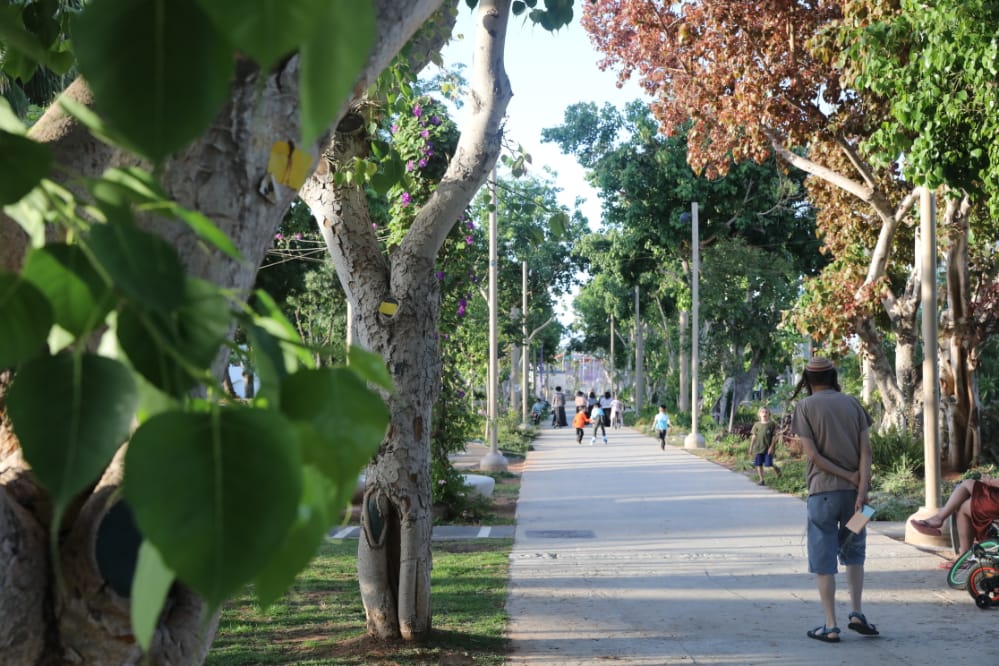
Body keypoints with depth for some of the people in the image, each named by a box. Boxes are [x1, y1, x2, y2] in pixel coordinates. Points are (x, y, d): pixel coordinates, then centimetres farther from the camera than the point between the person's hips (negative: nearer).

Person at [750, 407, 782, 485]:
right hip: (758, 447, 3)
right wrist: (751, 447, 8)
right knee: (758, 464, 1)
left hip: (768, 448, -3)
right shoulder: (756, 425, 7)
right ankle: (761, 480, 9)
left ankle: (776, 469, 27)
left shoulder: (772, 424, -1)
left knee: (768, 464, -5)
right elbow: (754, 436, 10)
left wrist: (771, 446, -11)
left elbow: (774, 436, -3)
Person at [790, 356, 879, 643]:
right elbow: (866, 449, -2)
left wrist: (848, 477, -7)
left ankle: (830, 626, 3)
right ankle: (856, 612, 8)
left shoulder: (804, 407, -1)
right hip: (854, 490, 3)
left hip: (823, 490, -3)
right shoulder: (852, 403, 7)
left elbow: (811, 453, -11)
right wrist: (861, 489, -8)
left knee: (823, 559, 3)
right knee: (853, 552, 19)